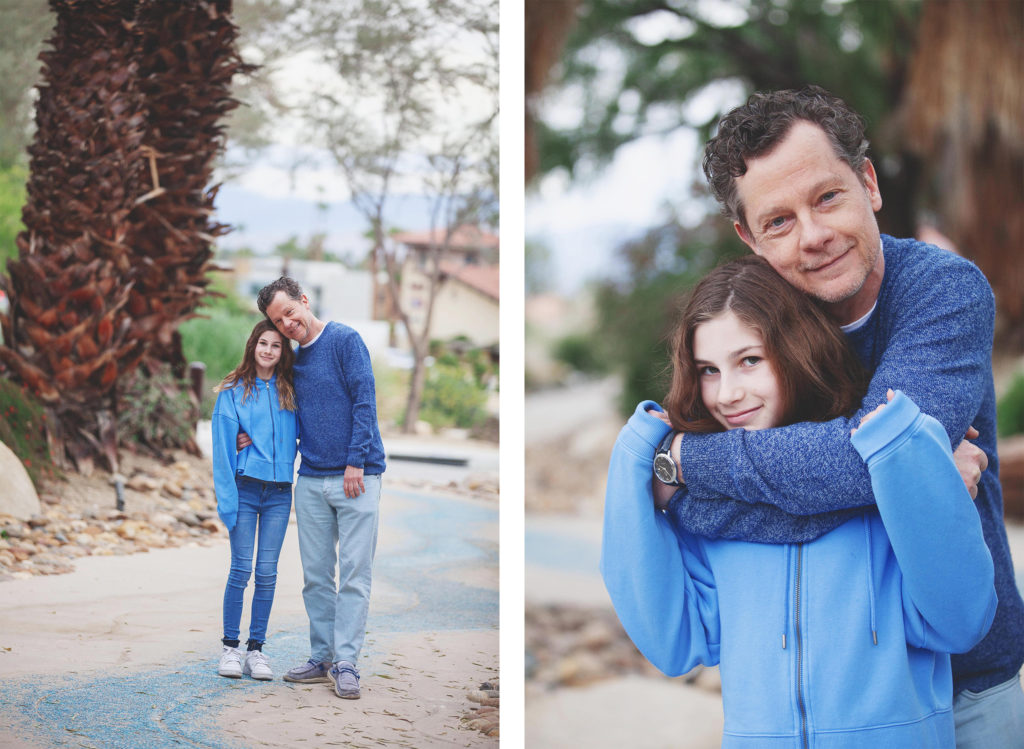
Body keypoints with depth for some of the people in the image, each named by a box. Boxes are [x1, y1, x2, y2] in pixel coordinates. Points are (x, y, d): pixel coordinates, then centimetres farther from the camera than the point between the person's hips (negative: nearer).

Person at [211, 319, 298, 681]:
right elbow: (223, 446, -4)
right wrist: (226, 498, -10)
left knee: (267, 573, 3)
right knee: (241, 570, -3)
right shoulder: (233, 391, 0)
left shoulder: (289, 392, 9)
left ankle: (256, 649, 11)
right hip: (246, 488, -3)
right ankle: (230, 647, 9)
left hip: (279, 492, 3)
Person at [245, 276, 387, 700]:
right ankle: (322, 658, 15)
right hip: (311, 480, 6)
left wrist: (355, 462, -14)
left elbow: (364, 401, -9)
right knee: (316, 575, 7)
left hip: (355, 475, -6)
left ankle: (346, 664, -3)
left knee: (354, 574, -4)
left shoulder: (345, 340, -4)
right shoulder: (293, 361, 15)